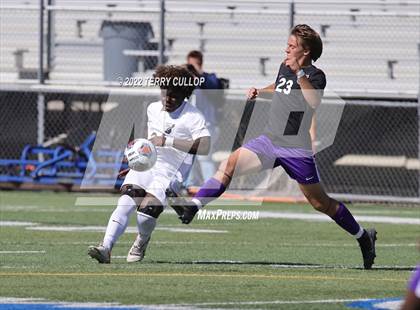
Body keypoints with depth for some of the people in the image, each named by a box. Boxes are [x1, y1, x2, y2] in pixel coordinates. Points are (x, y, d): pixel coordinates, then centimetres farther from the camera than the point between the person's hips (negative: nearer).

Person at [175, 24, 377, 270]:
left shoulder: (315, 76, -11)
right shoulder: (285, 67, 10)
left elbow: (314, 102, -32)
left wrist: (299, 73, -33)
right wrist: (259, 92, 15)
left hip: (296, 149, -6)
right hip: (269, 140, 6)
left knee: (320, 202, 2)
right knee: (229, 166, -13)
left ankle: (364, 237, 18)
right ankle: (191, 208, -14)